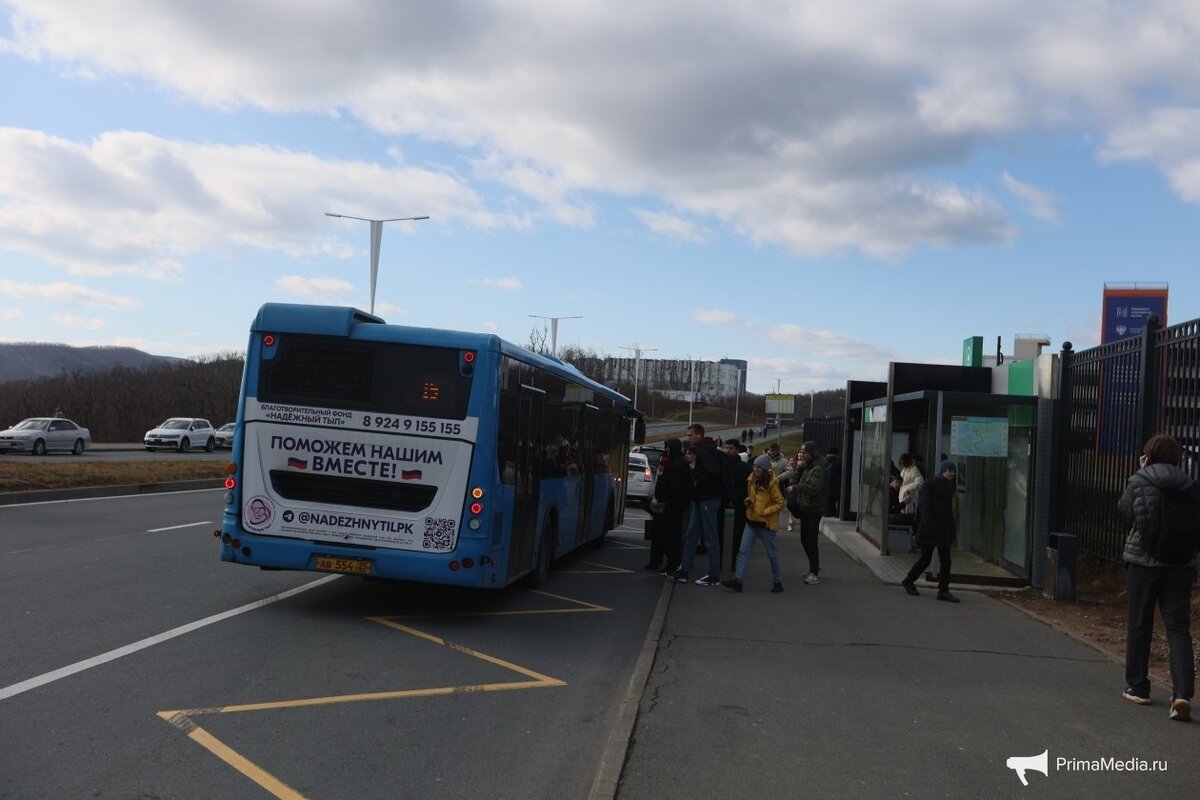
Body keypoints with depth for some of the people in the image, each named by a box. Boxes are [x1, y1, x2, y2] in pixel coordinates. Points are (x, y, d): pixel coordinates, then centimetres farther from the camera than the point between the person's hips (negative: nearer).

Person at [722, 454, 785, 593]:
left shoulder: (772, 483, -14)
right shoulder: (752, 480, 5)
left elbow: (780, 503, -10)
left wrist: (764, 512, -18)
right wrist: (748, 501, -1)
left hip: (766, 523, -6)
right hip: (752, 521, 6)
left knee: (772, 554, 6)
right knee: (743, 550, -3)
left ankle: (778, 582, 20)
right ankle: (737, 580, -5)